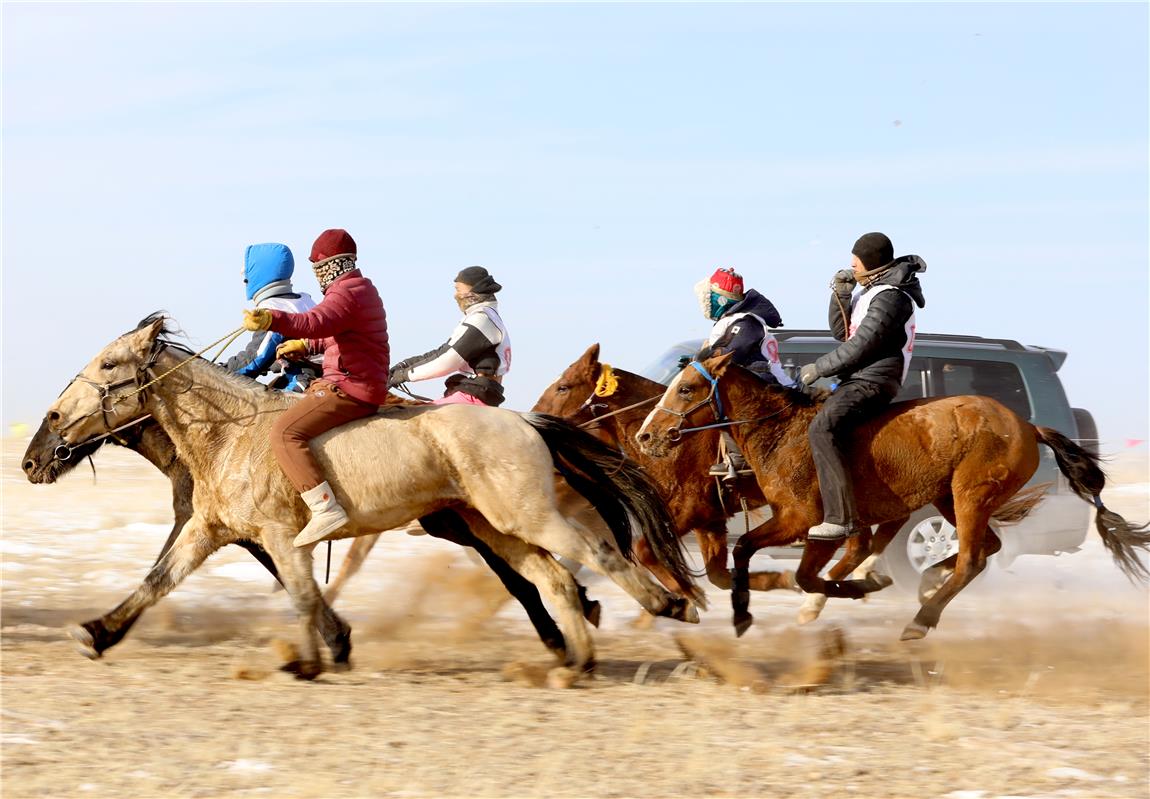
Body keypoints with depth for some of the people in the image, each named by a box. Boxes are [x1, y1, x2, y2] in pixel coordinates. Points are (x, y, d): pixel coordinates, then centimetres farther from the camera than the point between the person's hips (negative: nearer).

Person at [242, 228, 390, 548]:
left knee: (285, 432, -21)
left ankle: (326, 508, -32)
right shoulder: (362, 290, 20)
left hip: (349, 388, -11)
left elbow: (315, 322, -36)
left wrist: (272, 319, -49)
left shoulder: (346, 293, -15)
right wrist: (305, 346, 30)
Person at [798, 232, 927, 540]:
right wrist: (841, 295, 7)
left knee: (822, 428, -30)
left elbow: (860, 346, -19)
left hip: (871, 382, -11)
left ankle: (840, 516, -37)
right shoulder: (871, 292, 19)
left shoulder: (889, 297, -15)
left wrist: (818, 368, -12)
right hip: (857, 379, 11)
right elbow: (841, 332, 22)